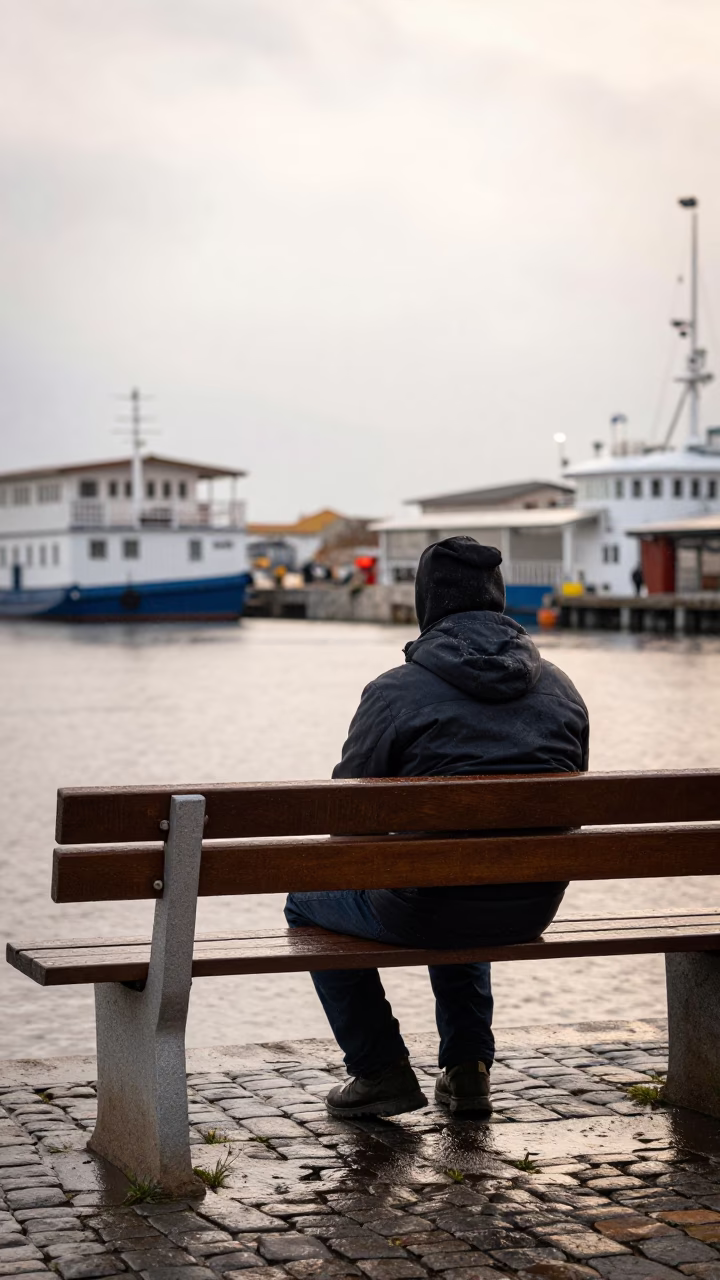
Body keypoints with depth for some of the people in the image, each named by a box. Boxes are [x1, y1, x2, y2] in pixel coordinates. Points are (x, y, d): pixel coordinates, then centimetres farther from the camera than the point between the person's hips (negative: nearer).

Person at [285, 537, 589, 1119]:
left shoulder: (395, 690, -11)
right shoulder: (561, 688, 5)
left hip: (428, 911, -5)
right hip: (534, 910, 6)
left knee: (309, 902, 24)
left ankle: (381, 1072, 21)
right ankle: (469, 1068, 31)